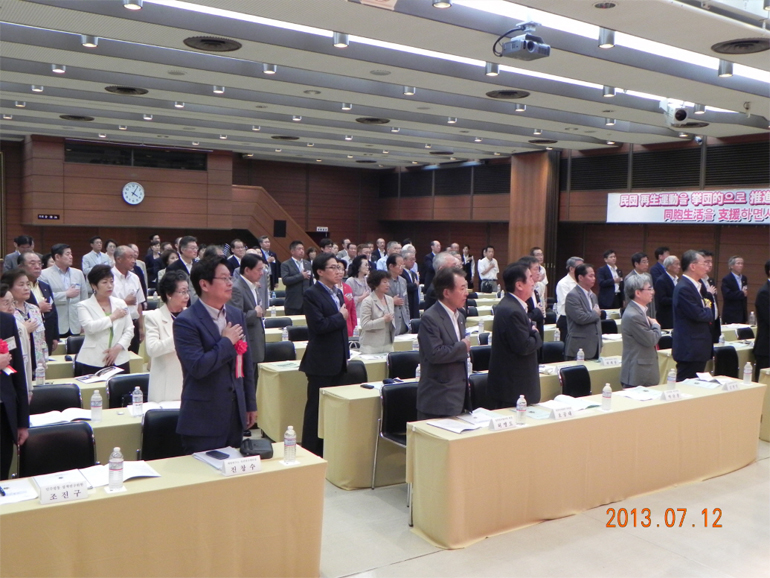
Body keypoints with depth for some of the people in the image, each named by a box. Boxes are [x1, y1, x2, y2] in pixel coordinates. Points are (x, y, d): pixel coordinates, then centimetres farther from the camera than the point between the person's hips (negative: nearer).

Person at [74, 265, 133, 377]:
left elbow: (129, 330, 9)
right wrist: (113, 317, -7)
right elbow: (89, 327, -16)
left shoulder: (120, 303, 13)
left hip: (119, 360, 3)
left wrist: (118, 347, -6)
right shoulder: (84, 305, 2)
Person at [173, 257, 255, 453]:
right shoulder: (186, 322, -13)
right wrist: (227, 342, -14)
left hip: (236, 413, 6)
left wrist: (251, 405, 15)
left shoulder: (237, 315, 8)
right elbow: (198, 367, -24)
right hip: (204, 419, -6)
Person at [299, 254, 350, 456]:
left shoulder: (338, 293, 14)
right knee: (316, 408, 0)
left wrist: (346, 354, 19)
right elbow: (318, 325, -24)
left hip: (337, 361, 8)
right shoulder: (311, 295, -13)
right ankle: (310, 452, 9)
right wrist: (340, 316, -11)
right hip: (321, 361, -8)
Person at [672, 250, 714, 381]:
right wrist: (709, 312, -1)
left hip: (698, 349, 10)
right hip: (690, 349, -10)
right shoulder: (684, 288, -18)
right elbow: (697, 315, -22)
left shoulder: (695, 286, 16)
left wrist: (707, 310, -1)